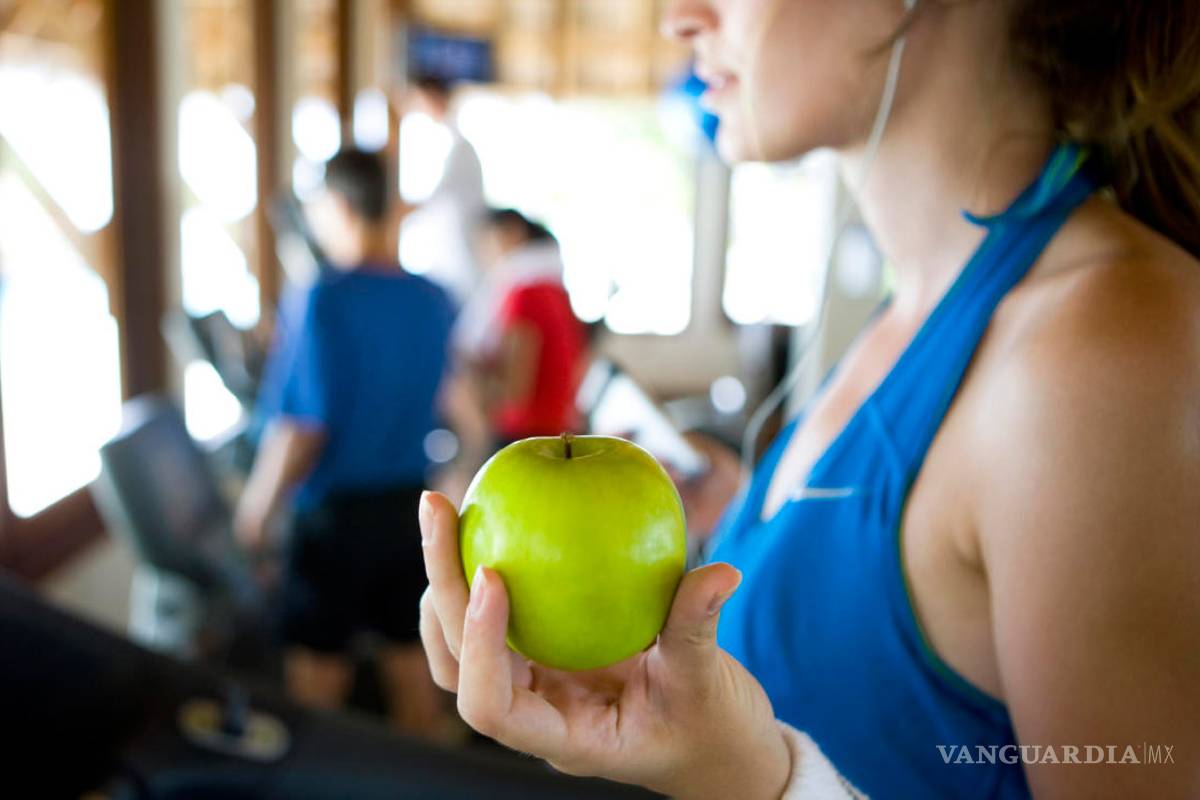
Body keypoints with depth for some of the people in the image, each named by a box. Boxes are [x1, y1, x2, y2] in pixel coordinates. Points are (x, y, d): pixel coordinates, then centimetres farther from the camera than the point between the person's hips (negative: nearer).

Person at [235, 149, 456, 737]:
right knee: (409, 656, 16)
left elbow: (301, 428, -18)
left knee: (317, 667, 10)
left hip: (337, 511, -6)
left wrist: (256, 508, -4)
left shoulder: (321, 303, -19)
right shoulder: (433, 302, 0)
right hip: (410, 504, 6)